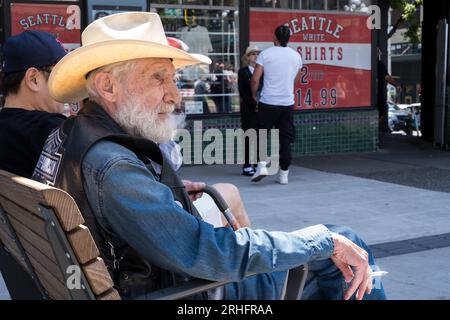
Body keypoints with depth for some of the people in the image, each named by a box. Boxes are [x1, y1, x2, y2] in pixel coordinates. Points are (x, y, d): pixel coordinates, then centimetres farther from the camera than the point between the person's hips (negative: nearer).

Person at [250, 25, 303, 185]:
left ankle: (261, 165, -6)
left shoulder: (265, 54, -5)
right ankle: (284, 174, 9)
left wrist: (254, 95, 7)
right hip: (287, 103, 3)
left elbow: (255, 79, -8)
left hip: (268, 102, -3)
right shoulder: (296, 56, 7)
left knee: (261, 135, 10)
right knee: (285, 139, 7)